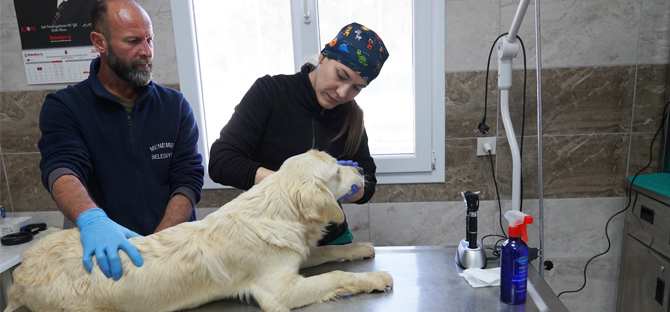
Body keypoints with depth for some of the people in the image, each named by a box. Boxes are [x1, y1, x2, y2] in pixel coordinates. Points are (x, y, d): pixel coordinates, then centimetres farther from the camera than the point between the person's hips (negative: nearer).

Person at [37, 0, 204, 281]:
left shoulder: (175, 105, 7)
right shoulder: (62, 107, 4)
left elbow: (188, 179, 0)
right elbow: (61, 168, -13)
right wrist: (92, 220, -34)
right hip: (105, 259, 0)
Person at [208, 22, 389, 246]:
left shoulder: (350, 115, -4)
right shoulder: (269, 92, -15)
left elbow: (367, 185, -2)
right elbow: (220, 163, -22)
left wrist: (349, 189, -25)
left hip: (331, 238, 2)